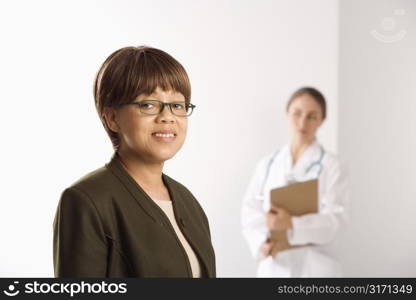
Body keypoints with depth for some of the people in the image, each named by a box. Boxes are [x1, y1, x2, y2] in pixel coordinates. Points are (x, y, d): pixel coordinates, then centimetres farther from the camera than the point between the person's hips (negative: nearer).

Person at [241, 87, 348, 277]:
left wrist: (292, 223, -26)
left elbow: (335, 219, -11)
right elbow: (250, 211, 6)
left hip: (313, 265, -3)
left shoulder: (330, 165, -2)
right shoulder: (267, 164, 9)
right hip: (272, 265, 3)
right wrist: (262, 243, -14)